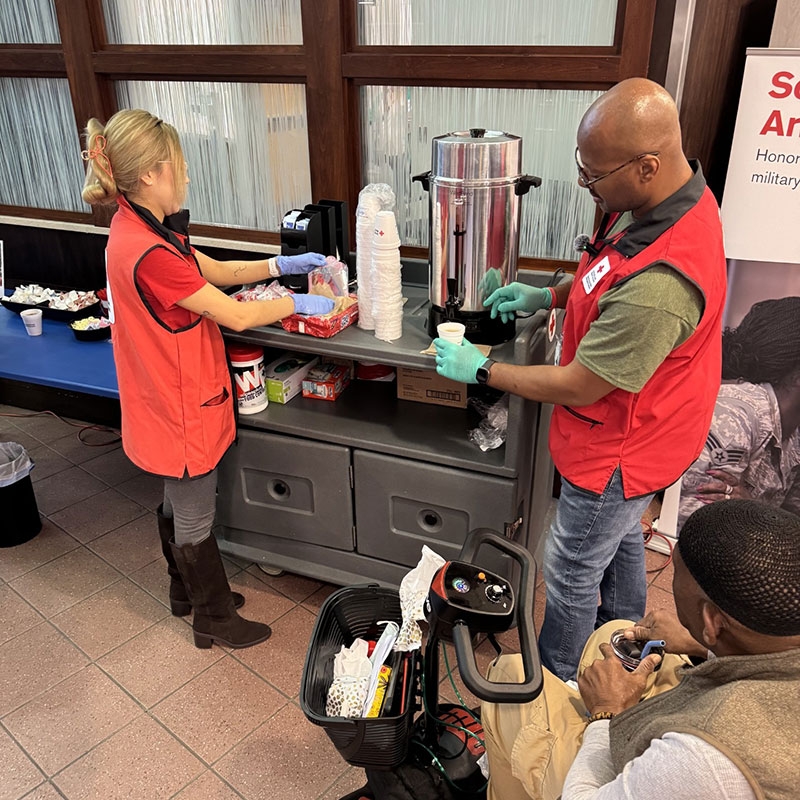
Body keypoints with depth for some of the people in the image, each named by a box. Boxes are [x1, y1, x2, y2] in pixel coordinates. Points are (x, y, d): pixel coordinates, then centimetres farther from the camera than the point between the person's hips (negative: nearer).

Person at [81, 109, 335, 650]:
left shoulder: (141, 228, 2)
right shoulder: (148, 252, -30)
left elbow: (214, 270, 11)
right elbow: (236, 316, -25)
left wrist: (281, 264, 4)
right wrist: (298, 305, -10)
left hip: (175, 398, 10)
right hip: (181, 407, -10)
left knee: (179, 503, 26)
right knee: (195, 520, 10)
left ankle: (186, 591, 47)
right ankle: (216, 620, 32)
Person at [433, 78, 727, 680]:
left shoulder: (657, 288, -41)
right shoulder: (675, 195, -9)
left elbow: (576, 388, -29)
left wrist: (480, 371, -17)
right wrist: (551, 296, 0)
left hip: (620, 449, -10)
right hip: (637, 432, 10)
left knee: (571, 570, 14)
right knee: (621, 536, 31)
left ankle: (558, 679, 42)